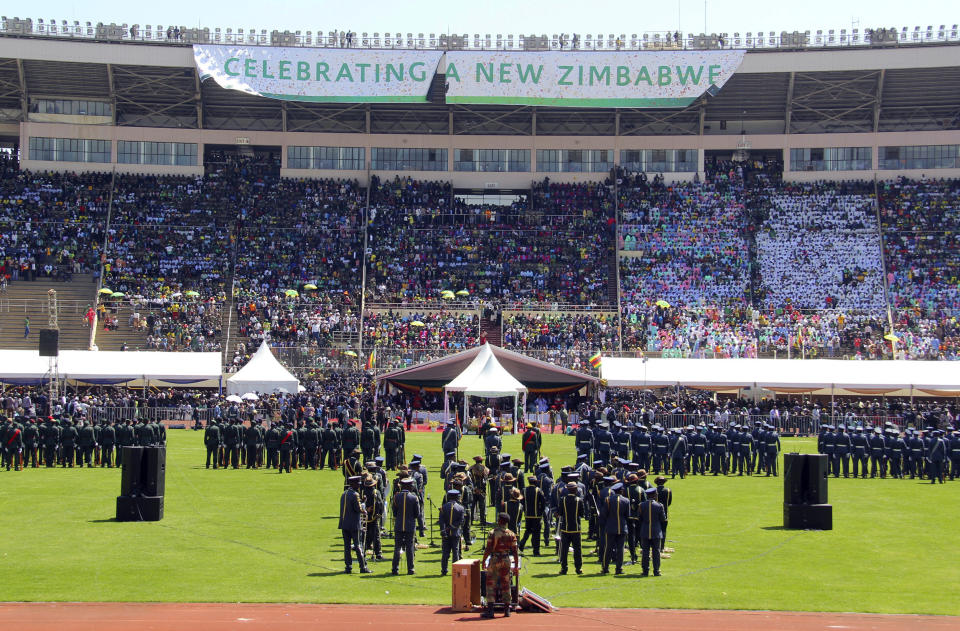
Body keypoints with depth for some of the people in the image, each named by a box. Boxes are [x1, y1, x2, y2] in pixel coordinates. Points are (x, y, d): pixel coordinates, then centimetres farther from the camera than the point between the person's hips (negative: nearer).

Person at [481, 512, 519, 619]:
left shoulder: (492, 533, -8)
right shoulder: (511, 534, 1)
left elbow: (488, 549, -11)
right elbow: (515, 551, 0)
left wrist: (483, 561, 1)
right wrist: (516, 566, 6)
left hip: (494, 560, -3)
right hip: (506, 561, 3)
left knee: (491, 584, 1)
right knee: (506, 585, 12)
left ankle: (490, 610, -5)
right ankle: (507, 610, 14)